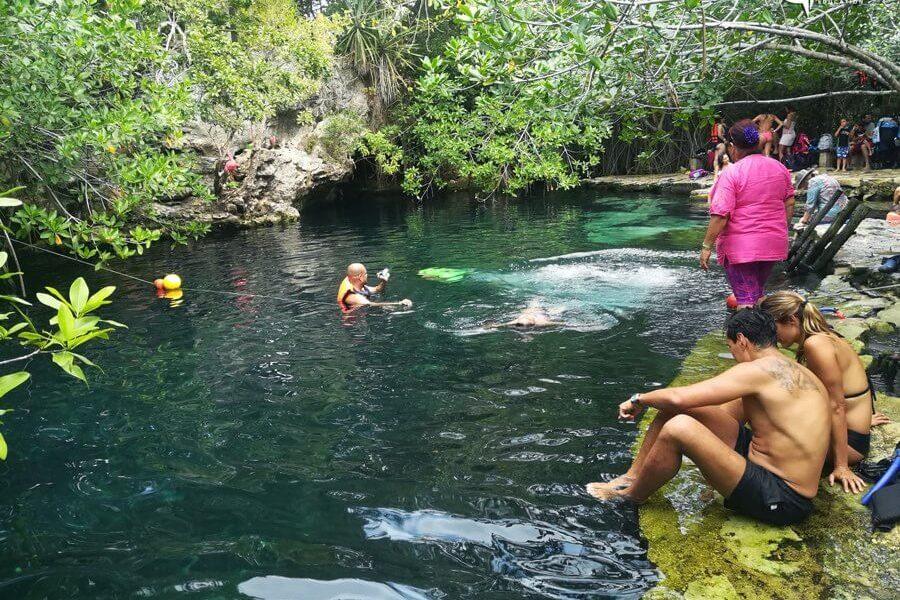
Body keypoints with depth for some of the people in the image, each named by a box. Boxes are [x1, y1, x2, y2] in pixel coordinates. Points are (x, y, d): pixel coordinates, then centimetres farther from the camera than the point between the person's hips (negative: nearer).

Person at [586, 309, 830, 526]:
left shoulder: (760, 370, -20)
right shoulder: (792, 370, 10)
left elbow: (678, 397, -23)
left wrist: (639, 399, -3)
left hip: (780, 501, -10)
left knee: (679, 428, -26)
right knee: (675, 408, 3)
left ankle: (633, 495, 2)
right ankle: (631, 477, 15)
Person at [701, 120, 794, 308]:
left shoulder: (731, 173, -14)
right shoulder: (779, 168, 7)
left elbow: (720, 216, -19)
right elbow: (789, 204, 14)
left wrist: (707, 246, -14)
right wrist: (781, 231, 25)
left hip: (741, 247, -7)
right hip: (774, 243, 7)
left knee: (746, 300, -1)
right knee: (759, 294, 22)